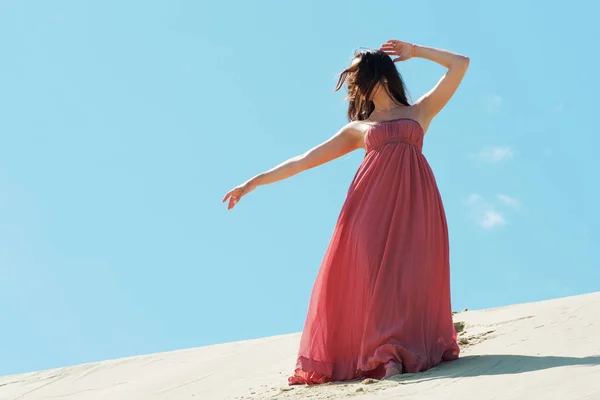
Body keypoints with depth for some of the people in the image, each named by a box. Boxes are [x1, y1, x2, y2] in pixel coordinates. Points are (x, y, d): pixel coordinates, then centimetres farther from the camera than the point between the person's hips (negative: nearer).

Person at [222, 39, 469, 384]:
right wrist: (255, 182, 16)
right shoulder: (357, 128, 24)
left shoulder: (420, 111, 23)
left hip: (413, 200, -1)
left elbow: (461, 64, 20)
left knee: (412, 273, -13)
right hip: (374, 201, 1)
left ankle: (409, 349, -16)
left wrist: (414, 51, 24)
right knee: (373, 271, -14)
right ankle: (386, 354, -18)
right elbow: (306, 160, 21)